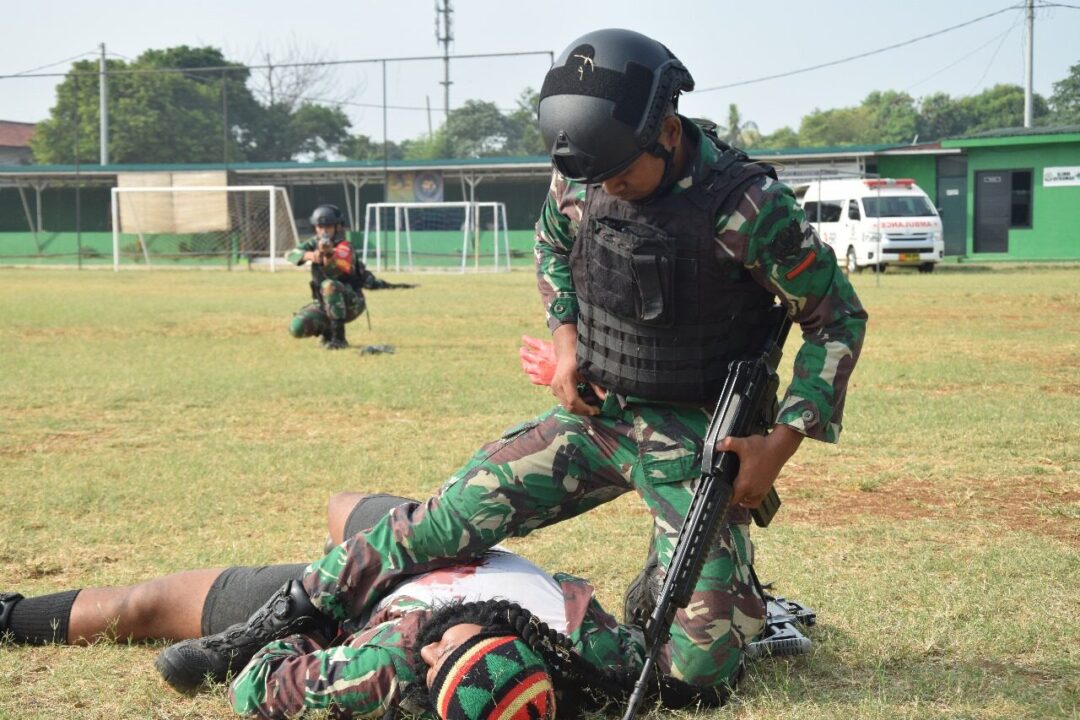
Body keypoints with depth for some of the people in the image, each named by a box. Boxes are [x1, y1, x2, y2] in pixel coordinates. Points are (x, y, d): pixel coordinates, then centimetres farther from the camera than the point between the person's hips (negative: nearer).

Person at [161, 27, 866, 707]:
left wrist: (783, 442, -19)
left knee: (701, 670, -11)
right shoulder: (578, 180, -5)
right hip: (594, 413, 4)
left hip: (693, 440, -4)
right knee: (455, 513, -10)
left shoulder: (745, 205, -22)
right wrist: (565, 333, 1)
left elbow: (839, 317, -12)